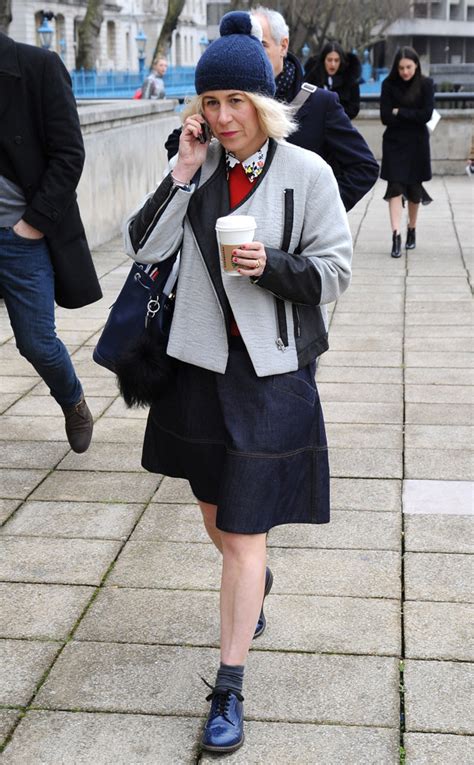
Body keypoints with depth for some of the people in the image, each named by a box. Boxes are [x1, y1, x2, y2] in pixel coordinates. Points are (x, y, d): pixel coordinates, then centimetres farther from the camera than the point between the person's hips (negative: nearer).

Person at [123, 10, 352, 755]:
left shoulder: (306, 172, -9)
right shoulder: (199, 168, 2)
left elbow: (335, 270, -6)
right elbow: (144, 245, -4)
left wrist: (272, 265, -23)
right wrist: (182, 173, -12)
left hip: (272, 371, -4)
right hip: (202, 362, 5)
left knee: (244, 535, -2)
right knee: (216, 516, 21)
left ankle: (229, 689, 10)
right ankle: (256, 580, 55)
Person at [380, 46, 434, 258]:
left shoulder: (426, 85, -2)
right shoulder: (389, 84, -2)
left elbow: (426, 115, -12)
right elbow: (385, 117, -8)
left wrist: (399, 112, -12)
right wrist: (412, 117, -10)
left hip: (417, 144, 1)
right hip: (394, 143, -1)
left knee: (414, 189, 10)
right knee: (395, 187, -11)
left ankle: (412, 229, 30)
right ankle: (396, 235, -18)